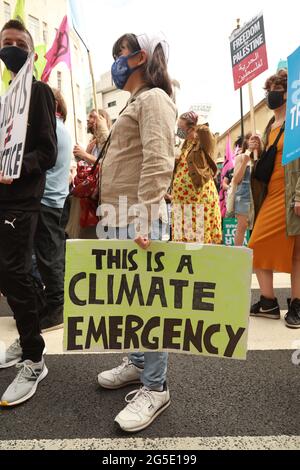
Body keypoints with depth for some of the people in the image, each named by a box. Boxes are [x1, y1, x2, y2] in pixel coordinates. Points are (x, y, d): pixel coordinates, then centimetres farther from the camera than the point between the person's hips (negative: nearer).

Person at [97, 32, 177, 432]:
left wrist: (145, 219, -25)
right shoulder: (137, 102, 26)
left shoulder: (153, 98, -3)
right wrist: (112, 215, 17)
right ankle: (138, 363, 29)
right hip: (120, 217, 10)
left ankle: (155, 388, 6)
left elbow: (158, 162, -18)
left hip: (135, 217, -10)